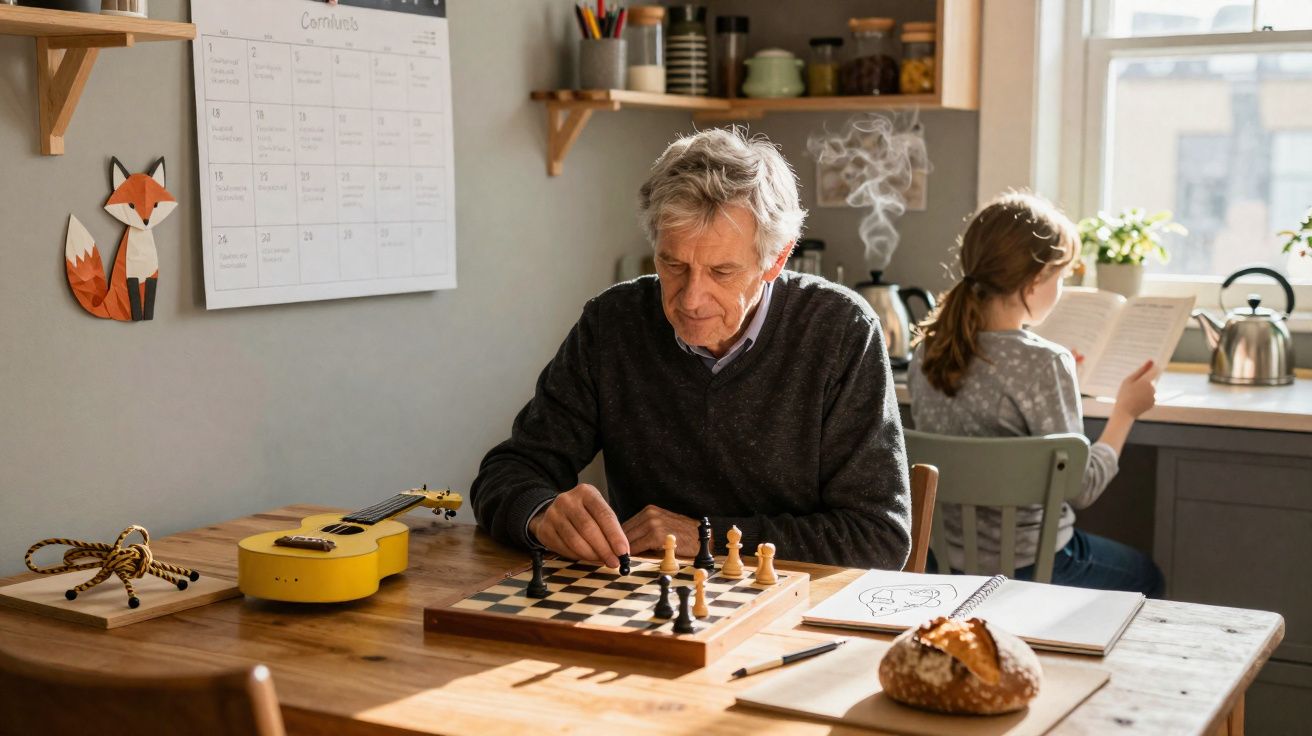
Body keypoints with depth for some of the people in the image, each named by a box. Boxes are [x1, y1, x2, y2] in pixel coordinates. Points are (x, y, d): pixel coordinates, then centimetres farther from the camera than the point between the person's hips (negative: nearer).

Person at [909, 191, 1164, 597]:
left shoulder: (928, 351, -5)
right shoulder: (1044, 364, -26)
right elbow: (1081, 488, -19)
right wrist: (1126, 411, -4)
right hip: (1028, 568, -7)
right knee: (1145, 576, 28)